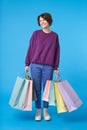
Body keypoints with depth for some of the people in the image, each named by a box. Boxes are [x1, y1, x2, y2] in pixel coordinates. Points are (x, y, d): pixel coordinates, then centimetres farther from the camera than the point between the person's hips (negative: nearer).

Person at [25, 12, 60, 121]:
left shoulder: (55, 36, 5)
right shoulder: (36, 33, 2)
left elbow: (57, 52, 6)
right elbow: (30, 49, 4)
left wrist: (56, 67, 4)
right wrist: (27, 64, 1)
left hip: (48, 67, 0)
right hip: (35, 65, 0)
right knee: (37, 89, 5)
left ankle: (46, 111, 22)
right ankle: (38, 111, 19)